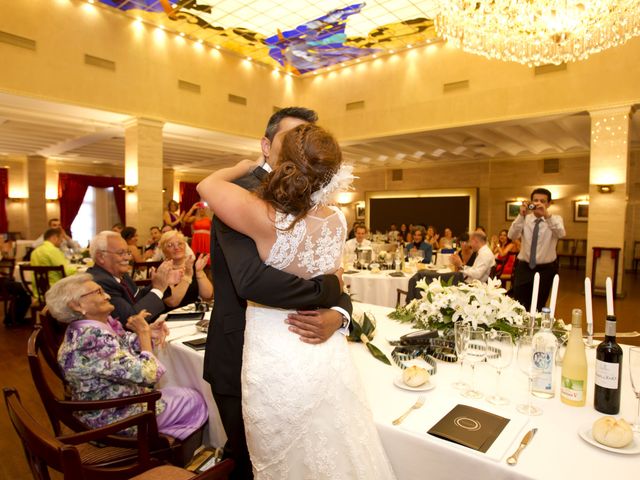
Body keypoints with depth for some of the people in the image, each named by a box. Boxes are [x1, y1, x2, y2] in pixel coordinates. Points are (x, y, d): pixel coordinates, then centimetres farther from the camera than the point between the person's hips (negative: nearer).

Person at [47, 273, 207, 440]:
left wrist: (148, 333, -10)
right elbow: (148, 374, -31)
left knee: (182, 393, 19)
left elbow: (126, 346, 10)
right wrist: (144, 332, -20)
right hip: (114, 417, -8)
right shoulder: (91, 339, -33)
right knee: (193, 401, 7)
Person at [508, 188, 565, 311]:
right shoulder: (525, 219, 1)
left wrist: (547, 215, -37)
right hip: (524, 268, 1)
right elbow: (512, 236, -18)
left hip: (546, 270, -1)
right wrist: (521, 215, -29)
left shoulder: (555, 219, -3)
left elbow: (561, 234, -26)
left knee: (538, 308, 13)